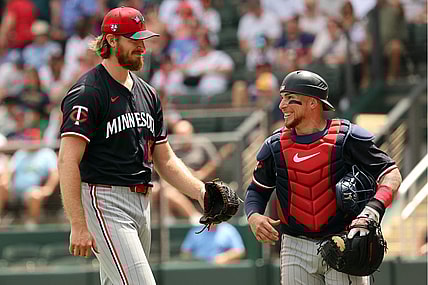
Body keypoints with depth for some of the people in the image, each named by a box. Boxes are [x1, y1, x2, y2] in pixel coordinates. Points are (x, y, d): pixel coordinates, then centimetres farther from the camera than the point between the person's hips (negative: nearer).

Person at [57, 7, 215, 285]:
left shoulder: (147, 94, 17)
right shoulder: (88, 92, -9)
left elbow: (165, 160, 21)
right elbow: (68, 161, -16)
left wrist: (201, 192, 5)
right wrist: (78, 226, -23)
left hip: (142, 204, 8)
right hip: (105, 203, -8)